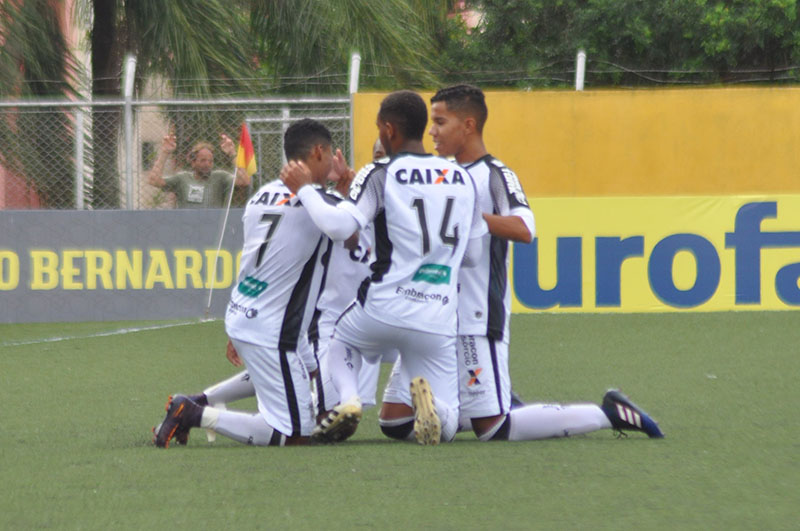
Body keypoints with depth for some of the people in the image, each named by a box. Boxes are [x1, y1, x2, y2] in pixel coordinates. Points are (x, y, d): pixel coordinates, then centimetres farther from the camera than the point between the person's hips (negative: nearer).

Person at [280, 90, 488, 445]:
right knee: (446, 426, 11)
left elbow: (339, 226, -17)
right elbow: (472, 255, 17)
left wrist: (303, 189, -2)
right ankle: (424, 394, -24)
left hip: (384, 307, -3)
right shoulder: (463, 179, 12)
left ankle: (348, 400, 2)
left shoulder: (381, 175, -4)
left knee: (340, 340, 33)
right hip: (438, 322, 3)